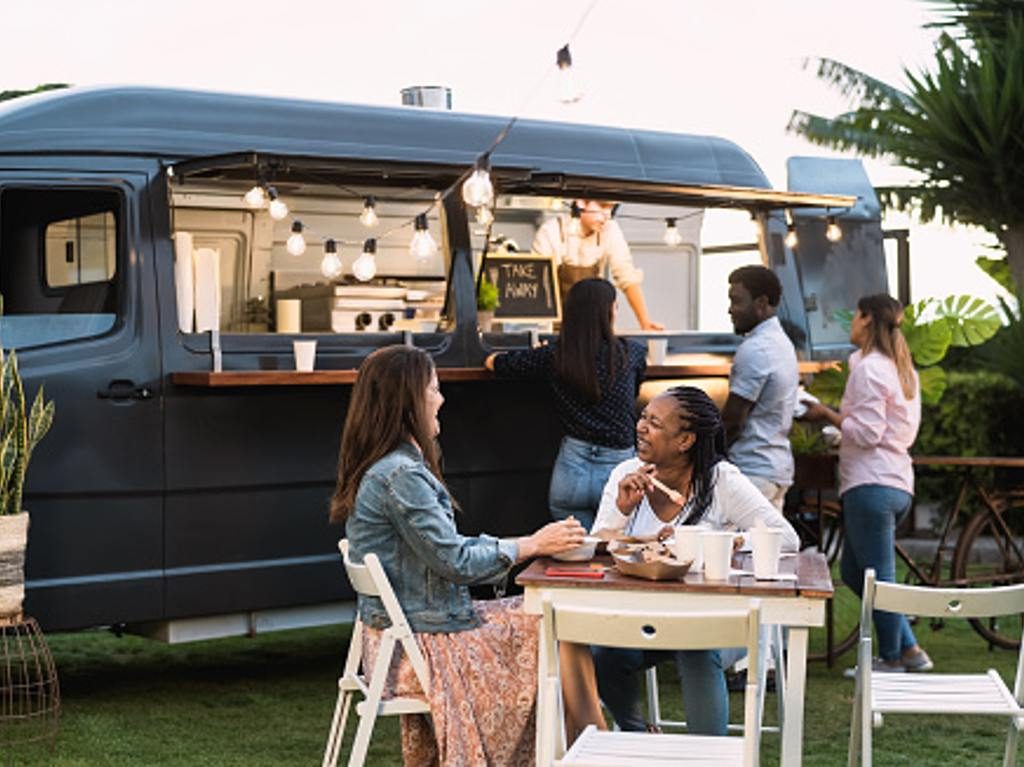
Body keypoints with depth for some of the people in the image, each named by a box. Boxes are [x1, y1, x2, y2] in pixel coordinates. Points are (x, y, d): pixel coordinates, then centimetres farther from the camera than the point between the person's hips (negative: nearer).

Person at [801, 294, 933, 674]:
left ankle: (892, 659, 8)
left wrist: (827, 414, -4)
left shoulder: (868, 368, -11)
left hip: (871, 485, -10)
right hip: (898, 483, 10)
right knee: (853, 571, 17)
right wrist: (841, 422, 20)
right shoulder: (903, 369, 18)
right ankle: (908, 650, 17)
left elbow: (866, 433, -17)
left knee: (878, 576, -1)